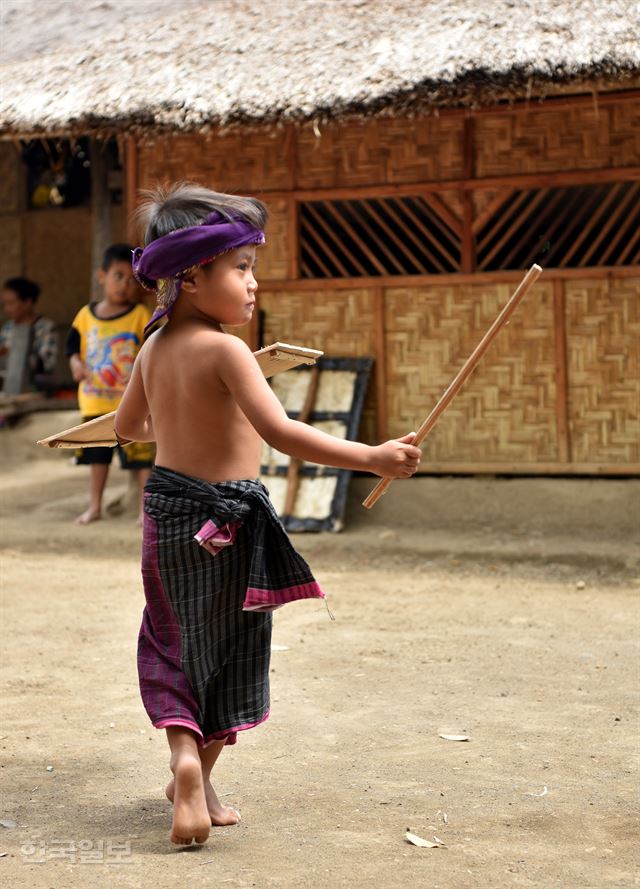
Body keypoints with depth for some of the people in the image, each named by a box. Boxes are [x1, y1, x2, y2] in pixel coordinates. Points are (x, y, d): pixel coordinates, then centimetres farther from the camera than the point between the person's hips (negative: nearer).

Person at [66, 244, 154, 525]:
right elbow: (74, 345, 14)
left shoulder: (140, 315, -5)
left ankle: (146, 508, 3)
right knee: (97, 454, 14)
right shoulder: (86, 315, 6)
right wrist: (76, 363, -6)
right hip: (95, 400, 4)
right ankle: (94, 506, 25)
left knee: (141, 454, -6)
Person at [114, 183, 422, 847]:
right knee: (225, 651, 10)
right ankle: (197, 781, 18)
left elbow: (127, 426, 20)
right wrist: (371, 458, -34)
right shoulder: (223, 349, -19)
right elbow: (280, 432, -30)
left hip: (166, 503, 7)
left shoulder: (152, 349, 4)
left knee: (180, 643, 19)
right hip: (224, 518, -7)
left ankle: (184, 756, 3)